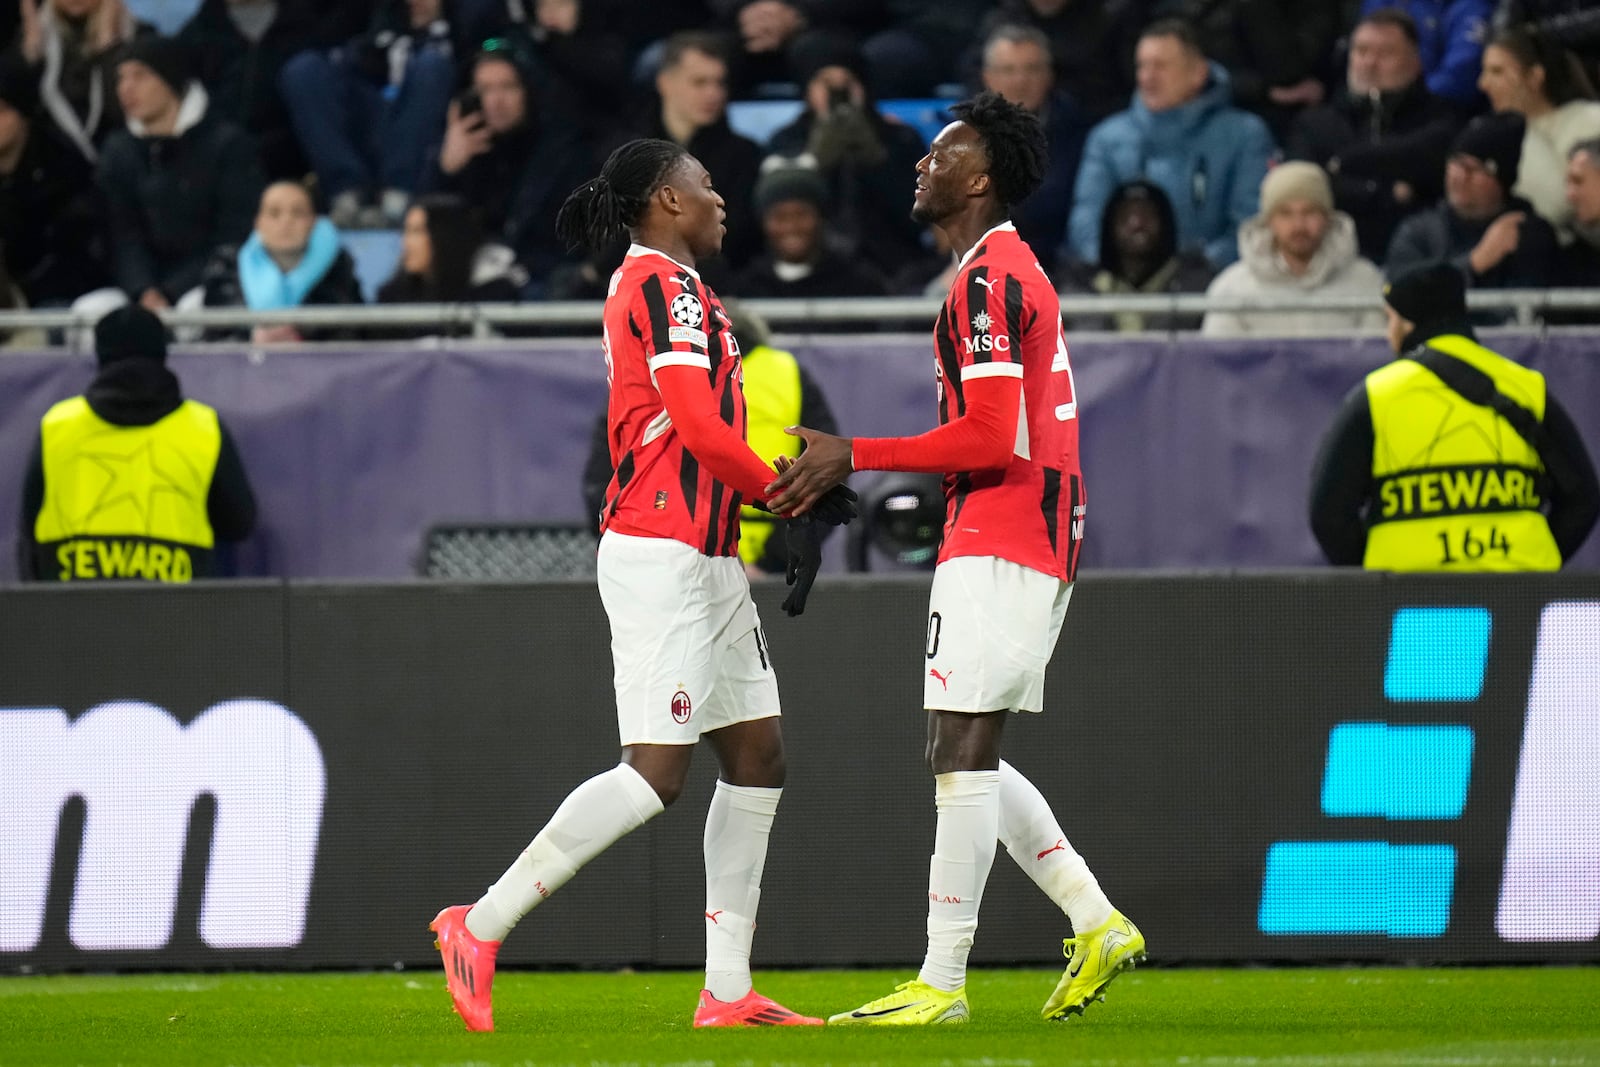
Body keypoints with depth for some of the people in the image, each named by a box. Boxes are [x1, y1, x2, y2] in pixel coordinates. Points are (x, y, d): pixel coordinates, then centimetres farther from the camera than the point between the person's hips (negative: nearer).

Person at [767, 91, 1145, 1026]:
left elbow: (991, 438, -20)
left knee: (962, 755, -9)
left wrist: (857, 455, -15)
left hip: (998, 547, -10)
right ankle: (1098, 926, 11)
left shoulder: (989, 279, -13)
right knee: (969, 759, 13)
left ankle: (942, 983, -10)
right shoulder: (1012, 271, 20)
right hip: (1038, 544, 10)